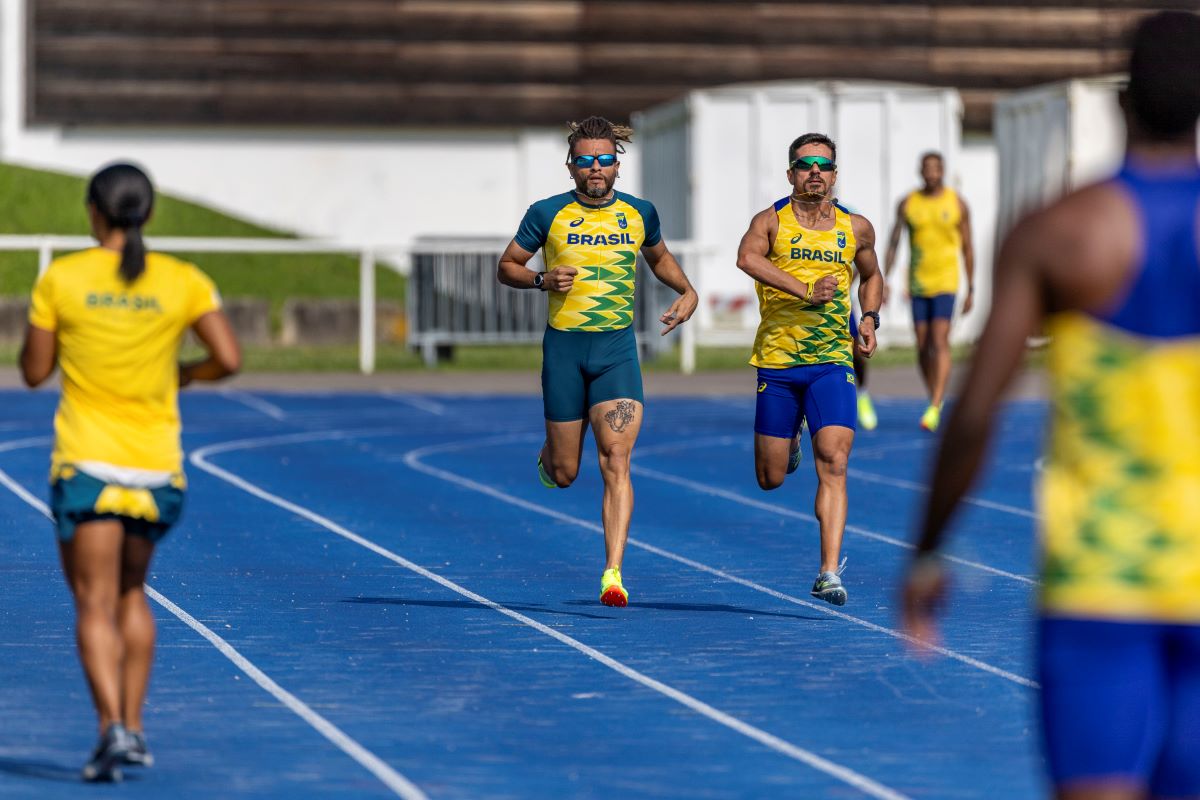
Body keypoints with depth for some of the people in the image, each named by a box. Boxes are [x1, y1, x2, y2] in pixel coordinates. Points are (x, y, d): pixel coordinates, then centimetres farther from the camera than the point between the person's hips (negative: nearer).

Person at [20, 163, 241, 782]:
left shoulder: (60, 279, -4)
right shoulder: (184, 282, -1)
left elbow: (33, 371, 2)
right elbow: (229, 360, -6)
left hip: (86, 465, -3)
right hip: (158, 466, 3)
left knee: (96, 605, -4)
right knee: (132, 595, 21)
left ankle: (113, 726, -22)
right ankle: (133, 724, 17)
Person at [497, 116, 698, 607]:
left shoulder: (639, 214, 7)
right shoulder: (547, 214, -1)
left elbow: (659, 257, 27)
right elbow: (506, 267, 7)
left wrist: (687, 292, 10)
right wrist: (543, 280, -12)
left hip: (617, 349, 1)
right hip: (564, 346, -1)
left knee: (616, 461, -15)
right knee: (564, 473, 5)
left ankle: (613, 574, -19)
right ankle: (547, 455, 45)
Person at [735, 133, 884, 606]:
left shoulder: (856, 229, 9)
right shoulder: (771, 221, -1)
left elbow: (871, 275, 29)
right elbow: (747, 257, -23)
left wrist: (870, 319, 10)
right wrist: (806, 291, -31)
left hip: (832, 362, 1)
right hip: (776, 361, -1)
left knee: (833, 465, -15)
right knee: (771, 479, 6)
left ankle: (829, 573, -17)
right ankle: (789, 443, 43)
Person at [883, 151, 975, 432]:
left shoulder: (957, 204, 0)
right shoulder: (907, 204, 4)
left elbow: (967, 249, 5)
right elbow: (893, 243, 4)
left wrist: (971, 290, 4)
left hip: (946, 282, -3)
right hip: (917, 283, 3)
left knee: (940, 342, -14)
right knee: (923, 346, 5)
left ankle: (934, 409, -20)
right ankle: (936, 398, 23)